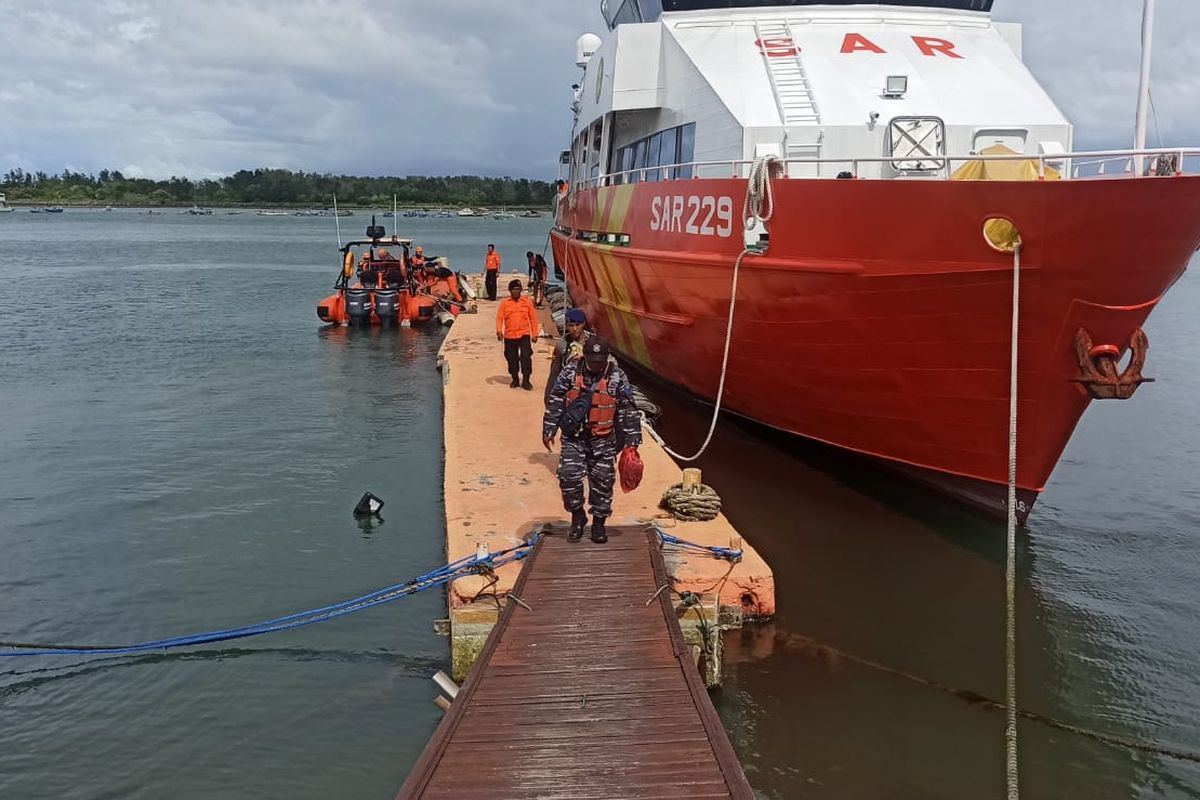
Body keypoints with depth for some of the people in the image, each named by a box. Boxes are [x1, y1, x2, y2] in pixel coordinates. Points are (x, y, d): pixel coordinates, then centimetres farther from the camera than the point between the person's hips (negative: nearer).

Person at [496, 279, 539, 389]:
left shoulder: (527, 301, 3)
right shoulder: (504, 302, 2)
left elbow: (533, 318, 7)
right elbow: (499, 318, 0)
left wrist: (534, 334, 4)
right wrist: (499, 331, -13)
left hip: (524, 334, -1)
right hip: (509, 336, 1)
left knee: (526, 356, -10)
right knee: (512, 358, 8)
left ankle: (526, 380, -2)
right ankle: (515, 379, 23)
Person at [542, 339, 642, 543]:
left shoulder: (617, 377, -5)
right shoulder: (570, 372, -4)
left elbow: (628, 411, -2)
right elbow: (555, 403, 3)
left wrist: (632, 442, -5)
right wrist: (548, 431, 3)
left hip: (603, 440, 0)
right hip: (574, 437, 0)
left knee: (602, 482, 4)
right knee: (569, 477, -9)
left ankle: (599, 523, 21)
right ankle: (577, 516, 14)